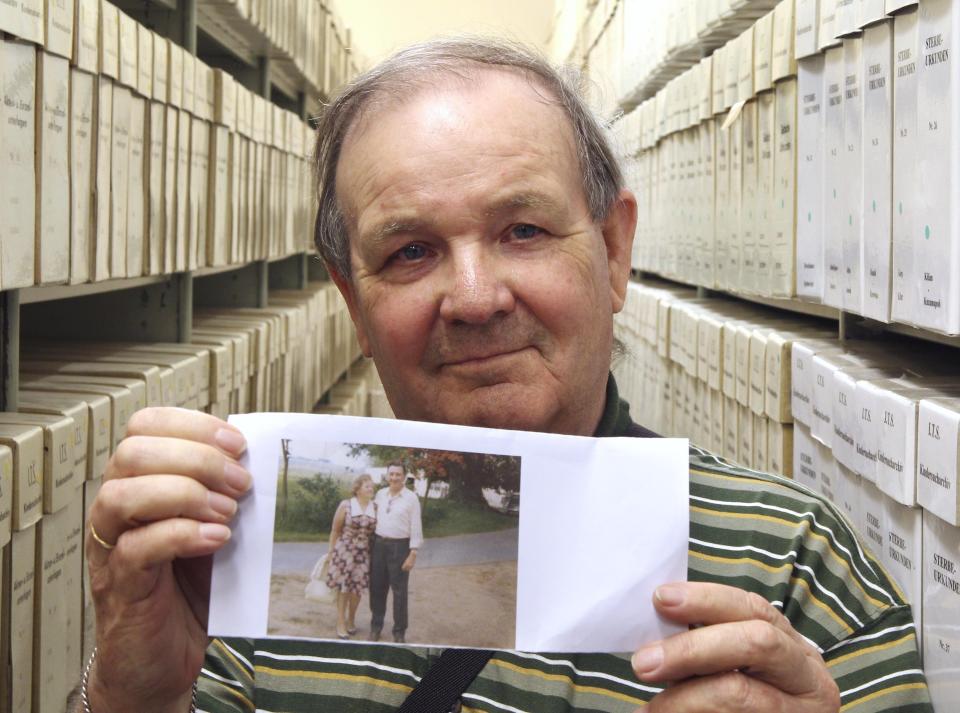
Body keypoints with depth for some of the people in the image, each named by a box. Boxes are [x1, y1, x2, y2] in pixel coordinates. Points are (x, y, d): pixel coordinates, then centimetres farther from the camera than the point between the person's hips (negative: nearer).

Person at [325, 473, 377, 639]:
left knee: (357, 588, 8)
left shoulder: (375, 508, 2)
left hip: (364, 553, 2)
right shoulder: (345, 506, -4)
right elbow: (335, 531, 2)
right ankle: (341, 624, 12)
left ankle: (351, 620, 27)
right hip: (345, 550, -2)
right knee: (343, 587, 2)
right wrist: (332, 553, 2)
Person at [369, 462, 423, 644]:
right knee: (377, 588, 10)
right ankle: (376, 626, 23)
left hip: (399, 546, -4)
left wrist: (413, 554, -12)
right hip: (379, 544, 4)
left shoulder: (411, 497, -7)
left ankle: (399, 632, 12)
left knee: (399, 590, 2)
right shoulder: (380, 494, 7)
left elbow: (416, 527, -8)